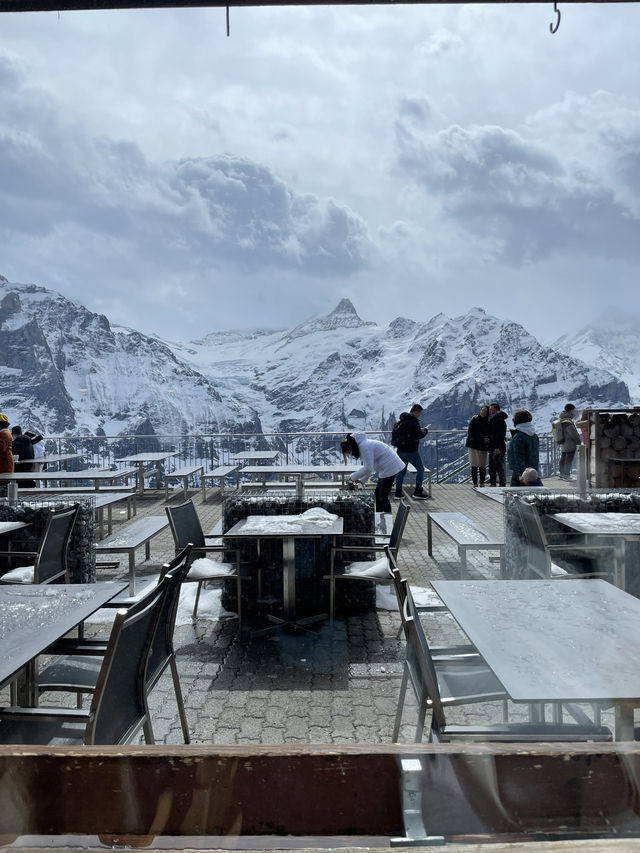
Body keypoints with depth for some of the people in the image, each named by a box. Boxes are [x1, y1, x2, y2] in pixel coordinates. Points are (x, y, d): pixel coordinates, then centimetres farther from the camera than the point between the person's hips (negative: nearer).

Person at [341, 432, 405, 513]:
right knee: (378, 494, 15)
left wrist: (353, 477, -14)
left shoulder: (364, 447, -23)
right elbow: (369, 466, 16)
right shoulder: (361, 445, 9)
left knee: (382, 497, -6)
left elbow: (368, 468, -24)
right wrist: (362, 480, 8)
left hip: (390, 467, -11)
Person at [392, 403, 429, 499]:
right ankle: (418, 491, 8)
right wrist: (425, 430, 1)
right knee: (420, 469, 7)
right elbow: (419, 435, -21)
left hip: (400, 450, 8)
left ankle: (398, 492, 16)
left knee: (401, 471, 15)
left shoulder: (401, 421, 9)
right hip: (411, 451, -8)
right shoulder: (414, 422, -17)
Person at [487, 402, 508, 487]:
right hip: (492, 448, 11)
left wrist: (498, 447, -25)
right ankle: (492, 483, 23)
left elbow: (500, 435, -21)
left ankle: (502, 484, -1)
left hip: (497, 449, -11)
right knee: (492, 467, 15)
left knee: (500, 467, -6)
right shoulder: (492, 420, 17)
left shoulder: (500, 420, -15)